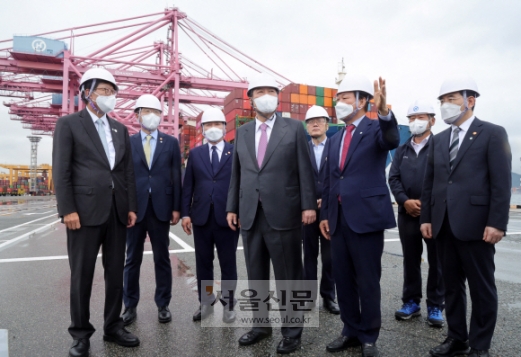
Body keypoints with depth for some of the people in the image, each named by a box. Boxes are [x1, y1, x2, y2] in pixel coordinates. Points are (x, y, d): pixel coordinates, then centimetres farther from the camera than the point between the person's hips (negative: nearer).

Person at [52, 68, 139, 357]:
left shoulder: (120, 129, 15)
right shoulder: (68, 124, 1)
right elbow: (61, 171, -6)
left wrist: (131, 207, 7)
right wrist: (68, 210, -12)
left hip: (117, 210, 5)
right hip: (85, 210, -5)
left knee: (116, 272, 11)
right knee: (82, 275, 5)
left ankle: (113, 327, 26)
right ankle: (81, 334, 21)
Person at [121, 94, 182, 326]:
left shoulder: (171, 143, 6)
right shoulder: (127, 143, 5)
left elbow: (176, 177, 3)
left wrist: (176, 208, -2)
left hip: (161, 208, 0)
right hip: (134, 209, 0)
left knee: (162, 259, 9)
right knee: (132, 260, 10)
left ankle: (163, 305, 21)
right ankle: (130, 306, 23)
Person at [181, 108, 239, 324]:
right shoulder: (195, 153, 10)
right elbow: (188, 185, 8)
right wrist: (186, 213, 0)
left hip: (228, 217, -2)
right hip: (201, 217, 3)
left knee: (228, 263, 8)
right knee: (203, 262, 12)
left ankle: (228, 303, 24)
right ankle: (205, 302, 28)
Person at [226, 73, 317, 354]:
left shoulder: (294, 128, 2)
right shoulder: (242, 132, 13)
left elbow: (305, 170, -3)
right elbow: (236, 174, 13)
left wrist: (308, 205, -8)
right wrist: (232, 207, 10)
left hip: (283, 214, -4)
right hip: (250, 215, 4)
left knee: (288, 277, 6)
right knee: (256, 276, 15)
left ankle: (291, 331, 23)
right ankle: (261, 324, 32)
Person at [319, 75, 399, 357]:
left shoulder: (376, 128, -2)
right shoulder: (335, 139, 15)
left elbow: (392, 140, -27)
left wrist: (384, 112, -46)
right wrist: (325, 214, 11)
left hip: (366, 216, -6)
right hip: (339, 218, 6)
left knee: (368, 281, 5)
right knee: (343, 280, 14)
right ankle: (351, 331, 31)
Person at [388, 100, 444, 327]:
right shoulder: (402, 150, 14)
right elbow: (394, 178, 6)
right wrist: (405, 201, -10)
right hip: (407, 213, 4)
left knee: (436, 261, 5)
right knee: (410, 260, 11)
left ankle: (435, 306, 17)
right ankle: (411, 302, 22)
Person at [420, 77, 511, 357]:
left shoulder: (492, 134, -1)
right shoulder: (438, 140, 15)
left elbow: (501, 183, -8)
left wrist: (497, 223, -14)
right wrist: (426, 217, 7)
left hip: (475, 224, -5)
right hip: (443, 225, 6)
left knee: (482, 288, 7)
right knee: (451, 285, 14)